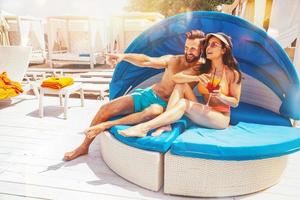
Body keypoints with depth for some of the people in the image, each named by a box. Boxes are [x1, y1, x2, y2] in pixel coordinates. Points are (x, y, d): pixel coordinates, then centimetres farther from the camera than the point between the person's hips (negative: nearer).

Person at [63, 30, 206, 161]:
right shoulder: (174, 60, 2)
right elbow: (146, 61, -8)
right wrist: (124, 56, -23)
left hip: (163, 104, -4)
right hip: (147, 94, 4)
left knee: (154, 111, -42)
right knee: (106, 108, -6)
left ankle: (106, 125, -23)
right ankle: (84, 146, 12)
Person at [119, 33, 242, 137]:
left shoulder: (232, 73, -6)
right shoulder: (203, 69, 6)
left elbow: (235, 102, -3)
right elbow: (176, 77, -8)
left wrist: (220, 96, -23)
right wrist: (196, 78, -25)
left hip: (221, 118, -4)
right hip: (203, 112, 4)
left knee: (183, 104, -30)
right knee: (181, 84, -16)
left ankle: (144, 128, -37)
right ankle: (165, 123, -29)